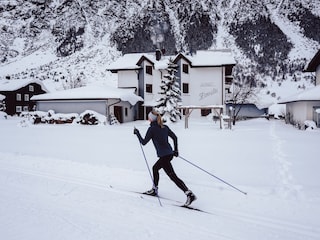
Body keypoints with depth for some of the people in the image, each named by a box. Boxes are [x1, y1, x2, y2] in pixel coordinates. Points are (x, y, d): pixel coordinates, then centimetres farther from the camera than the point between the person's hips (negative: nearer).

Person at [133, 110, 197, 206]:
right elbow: (175, 137, 13)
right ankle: (154, 189, 37)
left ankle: (190, 194, -14)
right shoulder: (164, 127, 11)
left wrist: (137, 133, 7)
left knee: (173, 176, -7)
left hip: (164, 156, -9)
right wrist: (176, 150, 20)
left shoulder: (152, 129, -9)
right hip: (169, 154, 9)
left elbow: (144, 142, -6)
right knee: (155, 168, 26)